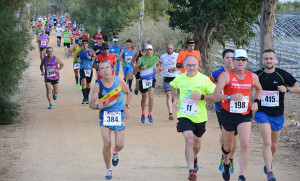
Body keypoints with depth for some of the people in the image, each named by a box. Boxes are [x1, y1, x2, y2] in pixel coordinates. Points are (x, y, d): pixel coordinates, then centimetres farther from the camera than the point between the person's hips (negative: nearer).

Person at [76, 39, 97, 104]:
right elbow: (77, 56, 25)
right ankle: (84, 98, -18)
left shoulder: (91, 51, -2)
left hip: (89, 69, 0)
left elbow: (96, 58, 0)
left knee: (88, 84, 11)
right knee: (83, 82, -18)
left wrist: (91, 58, -18)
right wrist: (78, 60, 5)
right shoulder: (80, 51, 6)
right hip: (82, 69, 0)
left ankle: (87, 97, 29)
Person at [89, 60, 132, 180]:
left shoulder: (119, 81, -7)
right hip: (105, 115, -1)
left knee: (119, 145, -2)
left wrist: (126, 106, -2)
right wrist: (97, 106, -29)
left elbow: (128, 93, 11)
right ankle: (108, 170, 10)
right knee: (106, 144, -10)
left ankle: (115, 152, 38)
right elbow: (91, 104, -7)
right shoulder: (98, 86, -10)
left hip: (119, 115, 1)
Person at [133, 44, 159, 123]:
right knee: (144, 98, 14)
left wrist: (157, 69, 3)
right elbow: (135, 70, -5)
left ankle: (150, 115, -3)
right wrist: (141, 68, -23)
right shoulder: (141, 59, -8)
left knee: (151, 97, -16)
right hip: (143, 80, 0)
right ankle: (143, 114, 37)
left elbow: (158, 64, 24)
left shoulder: (155, 58, 0)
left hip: (152, 80, 0)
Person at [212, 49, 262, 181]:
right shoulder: (226, 75, -12)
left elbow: (259, 89, 23)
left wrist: (256, 102, 6)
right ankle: (226, 163, 48)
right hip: (228, 115, -1)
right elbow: (215, 96, -18)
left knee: (245, 145, -16)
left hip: (245, 115, 1)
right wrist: (230, 97, -33)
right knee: (228, 146, 14)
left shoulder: (252, 77, 0)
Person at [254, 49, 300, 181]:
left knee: (274, 144, 17)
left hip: (278, 114, 2)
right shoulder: (257, 75, -3)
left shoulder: (283, 75, -4)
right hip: (262, 114, -2)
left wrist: (286, 89, -15)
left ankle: (269, 162, 46)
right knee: (267, 143, -17)